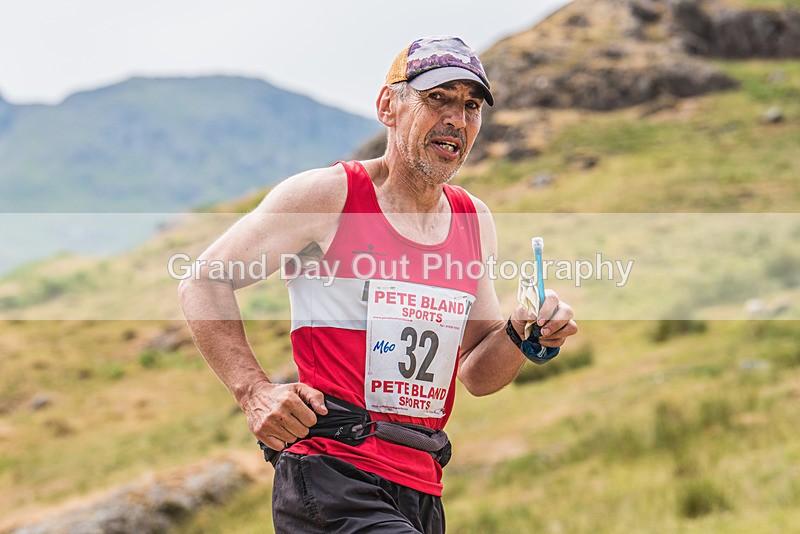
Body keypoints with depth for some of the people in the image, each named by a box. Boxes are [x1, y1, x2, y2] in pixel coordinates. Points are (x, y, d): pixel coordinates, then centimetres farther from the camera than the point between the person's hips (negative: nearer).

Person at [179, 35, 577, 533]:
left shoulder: (474, 221, 13)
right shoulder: (329, 194, -4)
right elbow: (205, 282, -1)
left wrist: (519, 336, -3)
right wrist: (255, 392, -13)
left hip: (421, 493, 7)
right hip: (330, 476, -7)